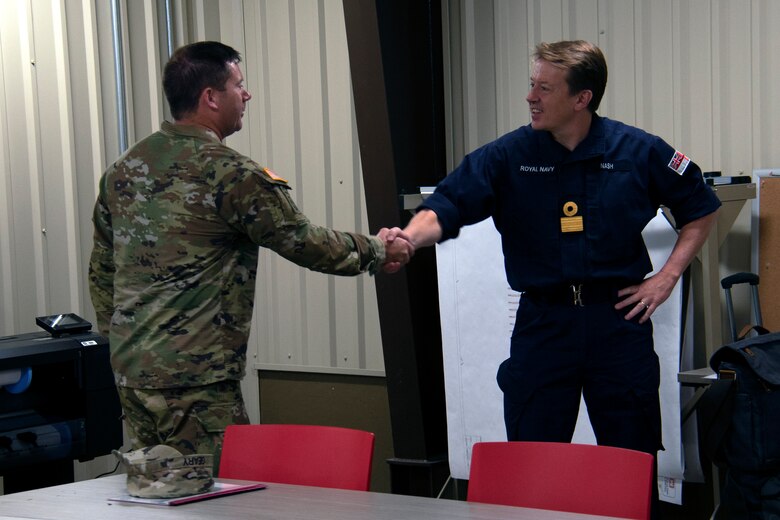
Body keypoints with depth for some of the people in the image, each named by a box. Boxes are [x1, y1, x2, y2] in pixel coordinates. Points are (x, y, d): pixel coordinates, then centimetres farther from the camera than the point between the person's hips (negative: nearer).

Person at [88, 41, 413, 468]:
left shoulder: (123, 169, 10)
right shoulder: (230, 175, -13)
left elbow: (101, 269, 17)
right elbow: (305, 242, -6)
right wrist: (377, 252, 10)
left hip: (128, 369, 8)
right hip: (195, 379, -8)